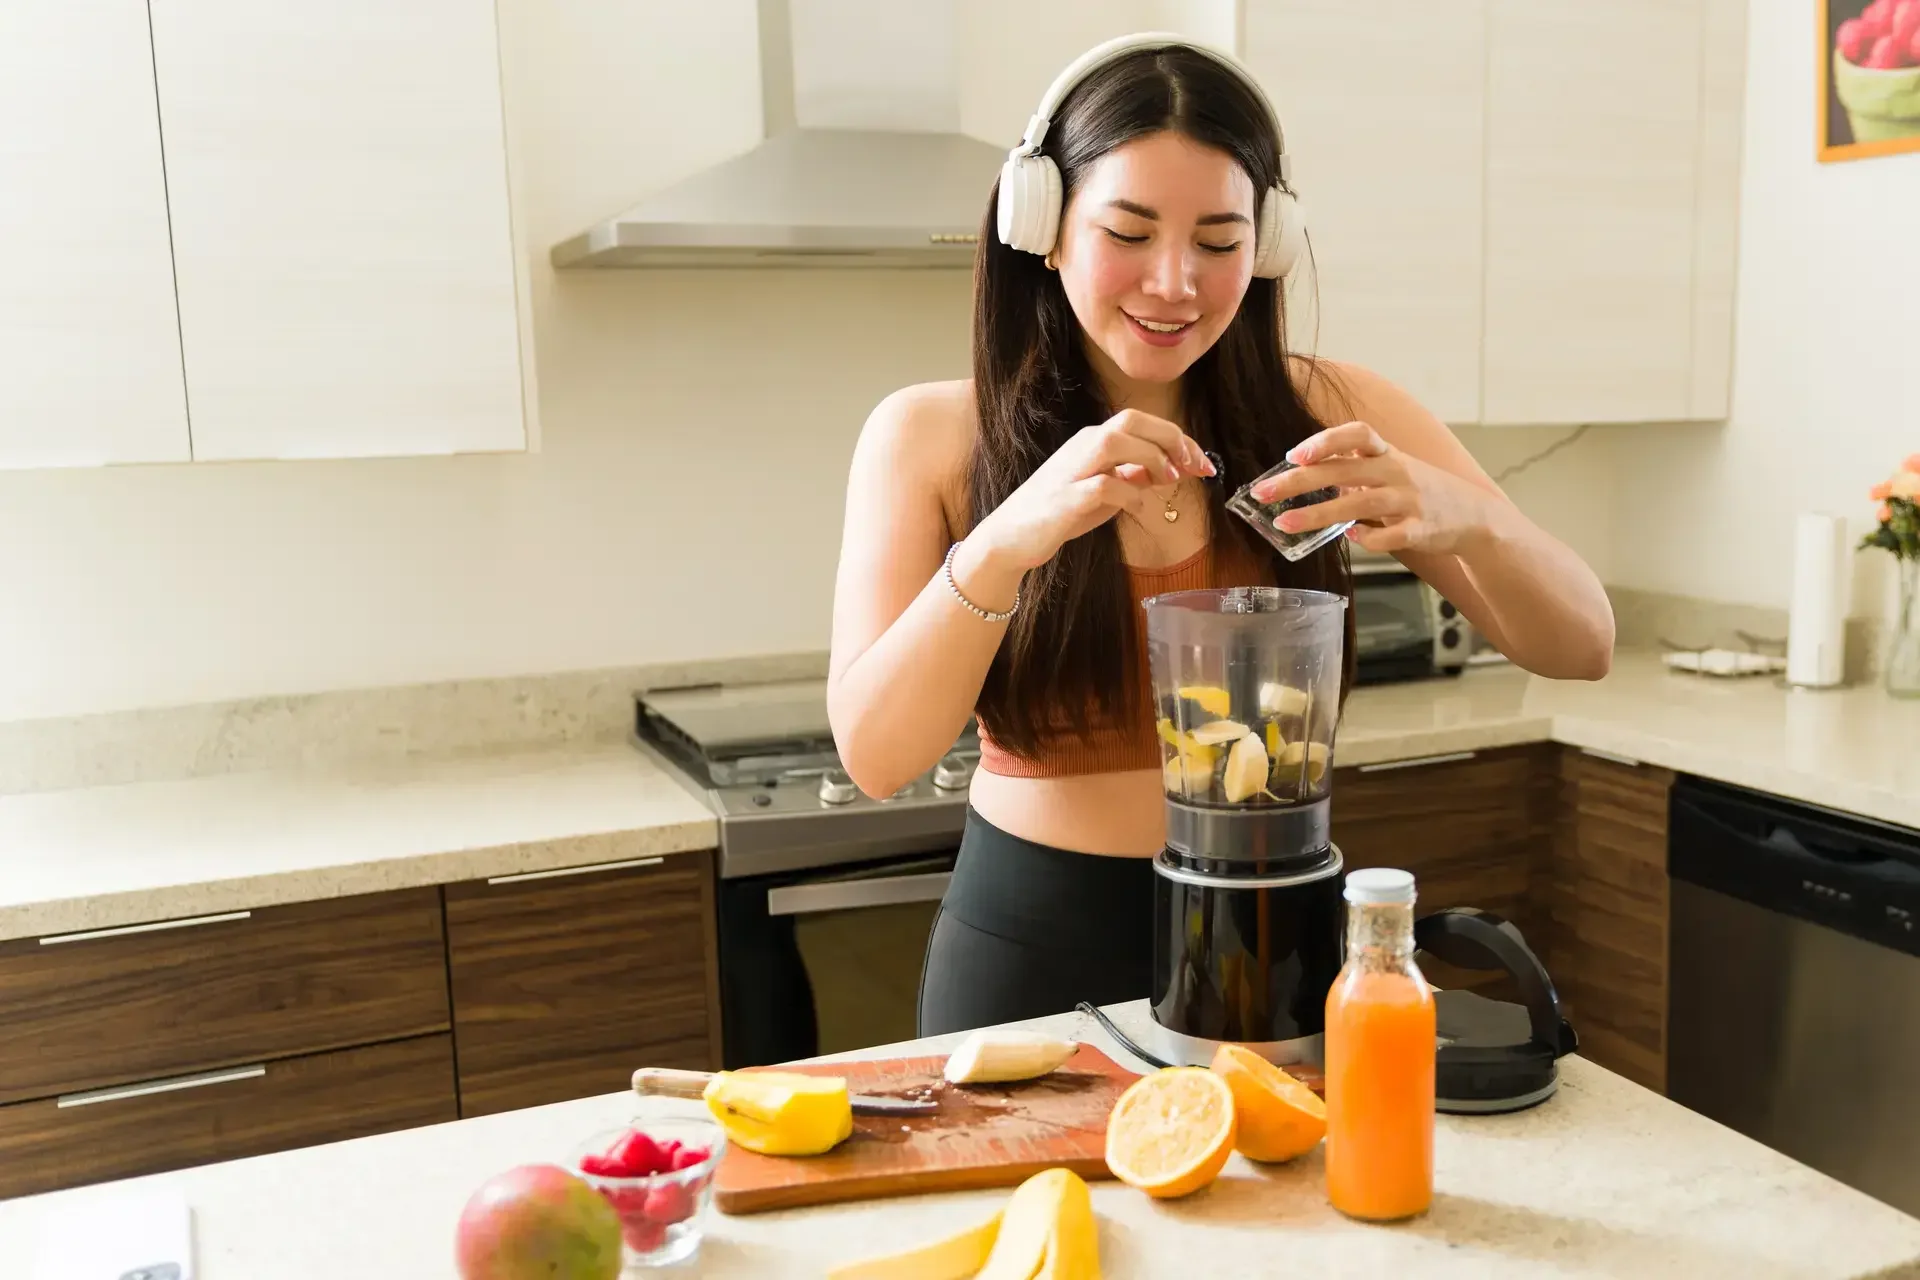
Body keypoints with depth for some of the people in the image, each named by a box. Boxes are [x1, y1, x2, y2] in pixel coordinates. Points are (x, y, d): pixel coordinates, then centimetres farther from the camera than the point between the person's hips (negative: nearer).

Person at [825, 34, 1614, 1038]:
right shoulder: (927, 438, -9)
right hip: (1028, 954, -1)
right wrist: (1010, 540, -34)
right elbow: (874, 755, -17)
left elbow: (1581, 648, -8)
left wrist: (1460, 515, -29)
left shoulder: (1323, 416, -7)